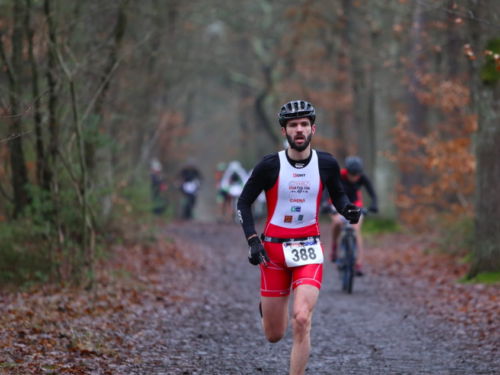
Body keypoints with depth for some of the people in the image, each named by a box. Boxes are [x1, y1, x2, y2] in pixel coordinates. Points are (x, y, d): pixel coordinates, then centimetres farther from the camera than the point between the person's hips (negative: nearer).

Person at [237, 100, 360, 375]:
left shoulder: (326, 164, -3)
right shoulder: (269, 165, -8)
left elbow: (337, 196, 14)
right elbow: (243, 203, 0)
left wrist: (348, 209, -9)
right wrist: (252, 241, -11)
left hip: (308, 250, 0)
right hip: (273, 250, 0)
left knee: (302, 320, -22)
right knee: (274, 336, 7)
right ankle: (269, 306, 46)